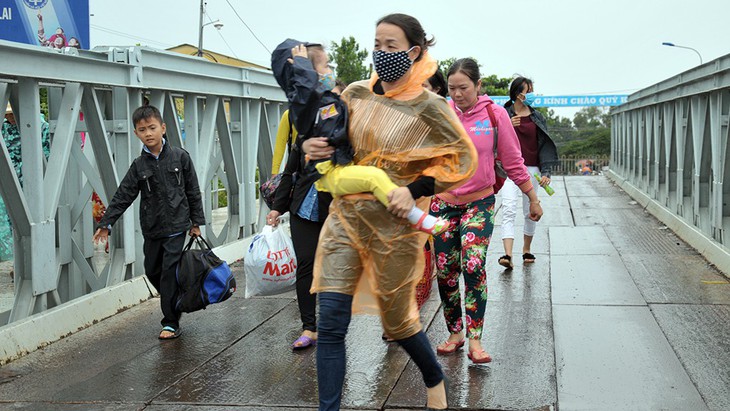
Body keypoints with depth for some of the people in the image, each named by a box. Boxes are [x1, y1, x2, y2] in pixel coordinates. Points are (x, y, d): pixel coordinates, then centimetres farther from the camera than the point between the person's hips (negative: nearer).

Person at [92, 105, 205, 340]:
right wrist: (106, 224, -6)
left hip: (176, 226, -4)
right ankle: (174, 305, 34)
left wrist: (196, 222, 2)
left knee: (169, 272, -7)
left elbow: (193, 192, 2)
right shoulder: (139, 166, 1)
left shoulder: (180, 157, -4)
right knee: (152, 271, 11)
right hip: (152, 229, 4)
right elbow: (122, 196, 0)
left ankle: (171, 323, 2)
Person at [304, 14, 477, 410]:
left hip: (394, 225, -4)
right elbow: (329, 136, 17)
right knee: (330, 321, -5)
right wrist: (312, 145, -7)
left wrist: (415, 190, -16)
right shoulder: (356, 94, 3)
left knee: (397, 320, 12)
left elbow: (463, 158, -5)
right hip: (346, 216, 4)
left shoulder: (428, 107, -10)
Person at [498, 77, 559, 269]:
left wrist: (546, 172, -4)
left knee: (531, 212, 10)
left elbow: (544, 145, 6)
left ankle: (526, 249, 28)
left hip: (531, 169, 3)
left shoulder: (537, 118, 9)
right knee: (509, 210, -15)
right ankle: (508, 255, -23)